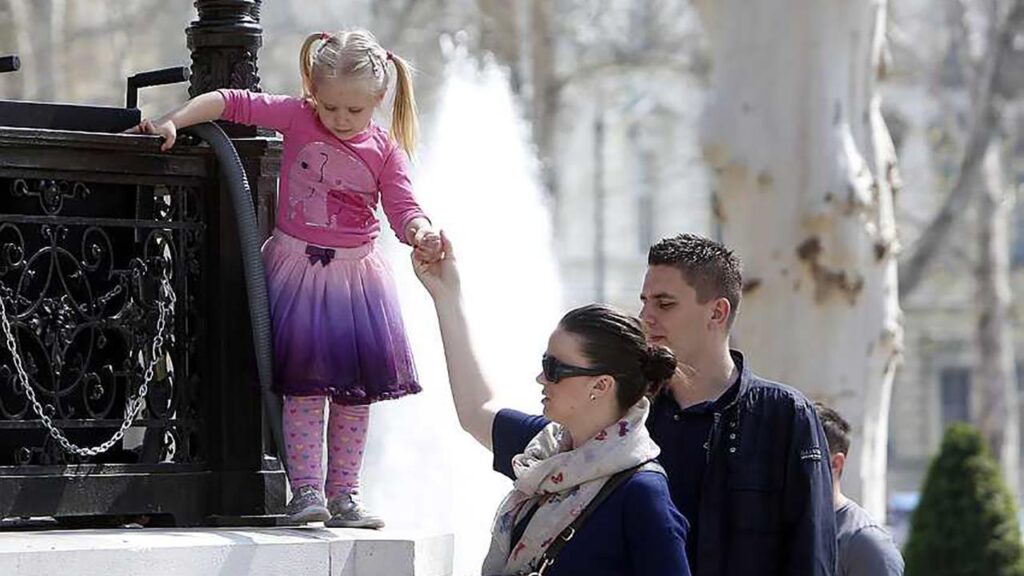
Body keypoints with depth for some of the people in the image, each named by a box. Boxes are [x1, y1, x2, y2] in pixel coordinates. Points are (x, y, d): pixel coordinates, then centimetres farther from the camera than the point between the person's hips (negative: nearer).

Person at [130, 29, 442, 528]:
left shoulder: (384, 150, 1)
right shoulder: (297, 117, -2)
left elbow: (403, 210, -5)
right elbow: (232, 103, -5)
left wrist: (420, 234, -27)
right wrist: (173, 122, -15)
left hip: (356, 273, 2)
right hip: (298, 268, -2)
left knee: (355, 391, 3)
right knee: (305, 385, -9)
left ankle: (342, 495, 10)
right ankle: (305, 490, -10)